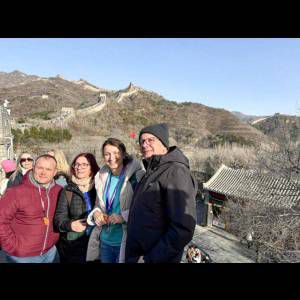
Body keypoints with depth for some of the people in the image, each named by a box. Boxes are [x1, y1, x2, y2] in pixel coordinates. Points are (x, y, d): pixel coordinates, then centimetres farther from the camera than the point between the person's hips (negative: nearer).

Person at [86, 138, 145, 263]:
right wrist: (96, 213, -3)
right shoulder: (102, 177, 6)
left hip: (126, 241, -5)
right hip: (104, 240, 6)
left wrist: (124, 216, -22)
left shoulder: (137, 176, -13)